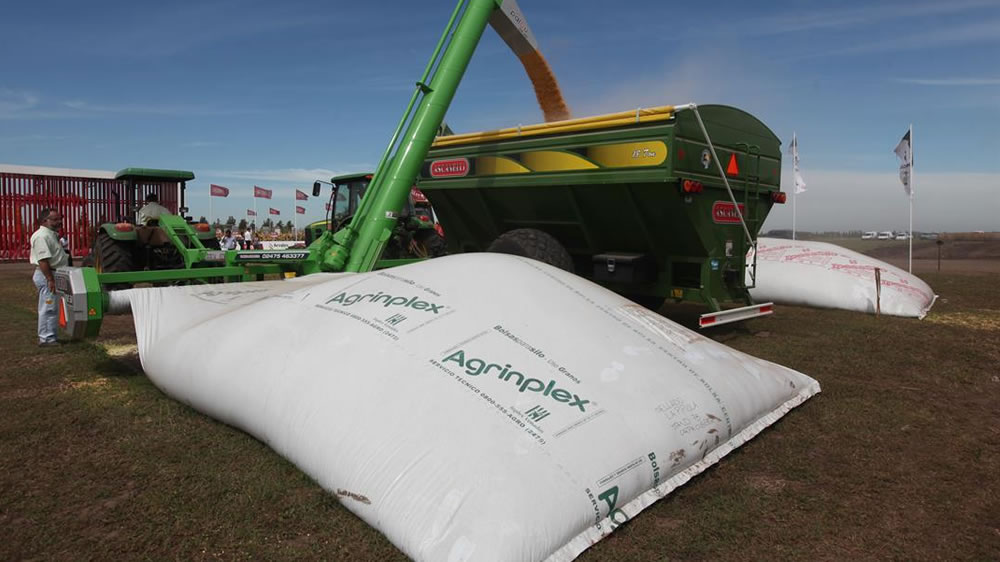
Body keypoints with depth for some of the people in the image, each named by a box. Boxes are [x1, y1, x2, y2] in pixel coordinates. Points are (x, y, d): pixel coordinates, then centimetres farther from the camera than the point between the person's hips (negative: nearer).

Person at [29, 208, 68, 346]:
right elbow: (43, 260, -23)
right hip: (47, 275, -11)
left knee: (50, 308, 16)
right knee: (48, 308, -7)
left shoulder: (51, 234, 16)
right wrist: (51, 279, -26)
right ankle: (46, 338, -3)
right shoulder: (42, 236, -16)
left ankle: (47, 336, 24)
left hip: (52, 274, 11)